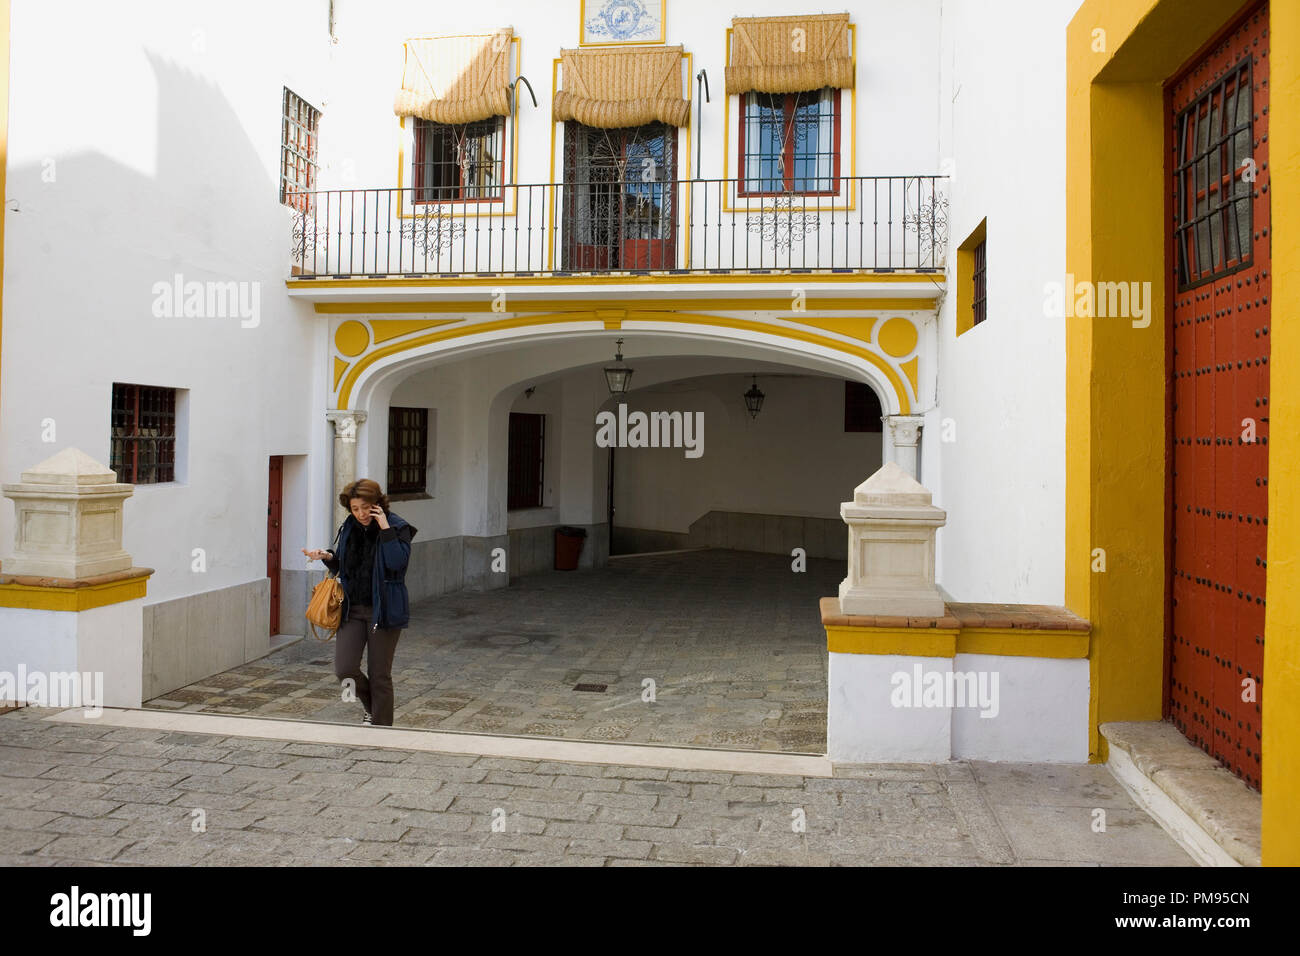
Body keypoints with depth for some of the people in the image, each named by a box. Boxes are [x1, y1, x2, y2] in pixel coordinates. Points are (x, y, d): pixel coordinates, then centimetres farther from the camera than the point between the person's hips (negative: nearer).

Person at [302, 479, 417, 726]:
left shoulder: (398, 527, -8)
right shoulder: (348, 527, 7)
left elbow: (397, 562, -24)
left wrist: (385, 528, -23)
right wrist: (328, 557, -1)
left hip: (384, 610, -4)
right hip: (352, 609, 5)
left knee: (379, 675, 3)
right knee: (344, 669, -4)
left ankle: (381, 725, 21)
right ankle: (372, 707, 25)